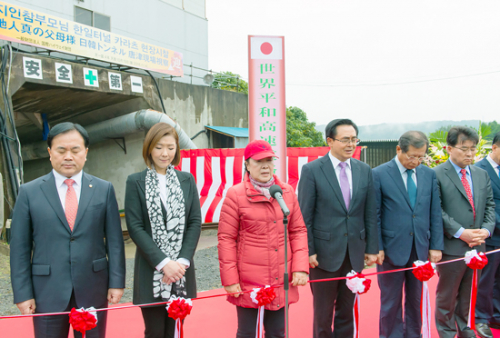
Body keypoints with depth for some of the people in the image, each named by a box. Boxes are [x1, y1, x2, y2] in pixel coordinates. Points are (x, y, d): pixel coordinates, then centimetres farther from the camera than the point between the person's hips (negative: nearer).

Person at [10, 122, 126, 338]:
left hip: (93, 289, 1)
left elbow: (114, 239, 1)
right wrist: (22, 292, -4)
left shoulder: (104, 189, 2)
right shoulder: (29, 192, 1)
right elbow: (20, 246, 0)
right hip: (47, 291, 0)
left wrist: (117, 281, -3)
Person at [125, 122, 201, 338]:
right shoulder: (136, 182, 0)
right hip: (151, 273, -2)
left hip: (181, 271, 2)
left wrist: (182, 261, -10)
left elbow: (195, 222, 3)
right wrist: (163, 262, -15)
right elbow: (135, 227, -7)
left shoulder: (187, 180, 7)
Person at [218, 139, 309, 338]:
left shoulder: (287, 191, 6)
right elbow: (226, 239, -6)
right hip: (248, 283, -3)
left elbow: (298, 231, 8)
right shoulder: (235, 194, -6)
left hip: (281, 283, 4)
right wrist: (229, 279, -8)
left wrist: (300, 268, -2)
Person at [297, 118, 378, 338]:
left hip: (355, 253, 4)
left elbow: (371, 213, 7)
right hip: (325, 253, -4)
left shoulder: (364, 170, 4)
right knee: (323, 313, 9)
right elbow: (304, 216, -9)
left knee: (347, 311, 16)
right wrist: (308, 251, -11)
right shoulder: (312, 170, -8)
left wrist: (372, 247, 4)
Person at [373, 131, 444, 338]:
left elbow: (435, 213, 7)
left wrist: (436, 245, 3)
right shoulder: (379, 174, -7)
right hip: (392, 249, -4)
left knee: (415, 300, 16)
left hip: (421, 249, 4)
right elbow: (374, 216, -6)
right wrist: (377, 248, -9)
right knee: (391, 302, 8)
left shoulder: (429, 174, 6)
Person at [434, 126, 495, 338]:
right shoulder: (436, 175, -10)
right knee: (447, 295, 9)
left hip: (476, 246, 6)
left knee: (467, 293, 19)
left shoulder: (482, 174, 11)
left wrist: (486, 229, -5)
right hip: (451, 246, -6)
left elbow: (490, 206, 11)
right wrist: (460, 233, -19)